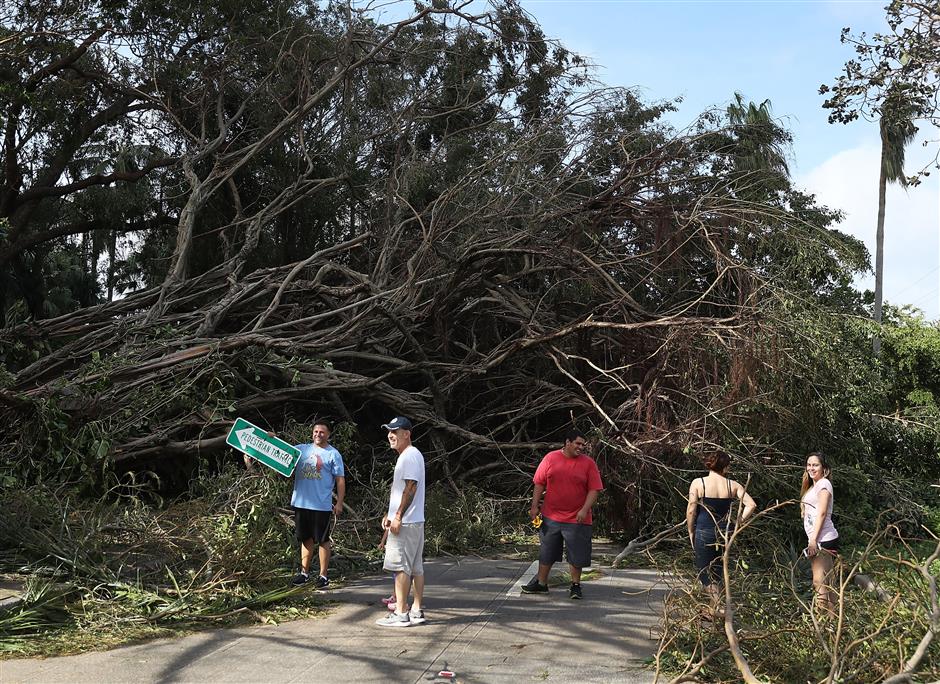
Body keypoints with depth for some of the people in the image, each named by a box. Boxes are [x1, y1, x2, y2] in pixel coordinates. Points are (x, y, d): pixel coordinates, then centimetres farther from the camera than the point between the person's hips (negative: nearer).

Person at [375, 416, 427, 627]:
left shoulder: (410, 456, -13)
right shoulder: (407, 456, 19)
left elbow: (410, 488, -21)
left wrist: (398, 517, -21)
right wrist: (390, 514, 21)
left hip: (405, 522, -10)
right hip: (415, 522, 10)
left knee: (401, 566, -8)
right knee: (416, 567, 11)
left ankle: (400, 613, -6)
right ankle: (417, 610, 15)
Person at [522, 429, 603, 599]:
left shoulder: (588, 463, -2)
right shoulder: (551, 458, 0)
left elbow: (594, 490, -4)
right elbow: (539, 484, 5)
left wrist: (584, 510, -15)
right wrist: (535, 506, 1)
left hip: (577, 519, -1)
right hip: (550, 516, 2)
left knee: (577, 554, 3)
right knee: (546, 552, 12)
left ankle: (575, 585, 19)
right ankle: (541, 583, 25)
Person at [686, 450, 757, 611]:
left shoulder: (698, 483, -8)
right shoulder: (733, 485, -1)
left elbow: (691, 511, -9)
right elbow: (751, 505, -7)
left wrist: (691, 532, 2)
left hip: (704, 533, -3)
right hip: (725, 532, 3)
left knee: (704, 572, 5)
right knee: (717, 571, 20)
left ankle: (718, 604, -10)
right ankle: (714, 608, 26)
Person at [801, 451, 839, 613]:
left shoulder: (823, 484, -7)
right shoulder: (812, 486, 21)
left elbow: (821, 513, -14)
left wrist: (813, 540, -18)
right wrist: (812, 540, 8)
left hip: (823, 539, -9)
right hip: (817, 539, 9)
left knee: (819, 582, -11)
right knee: (825, 582, 11)